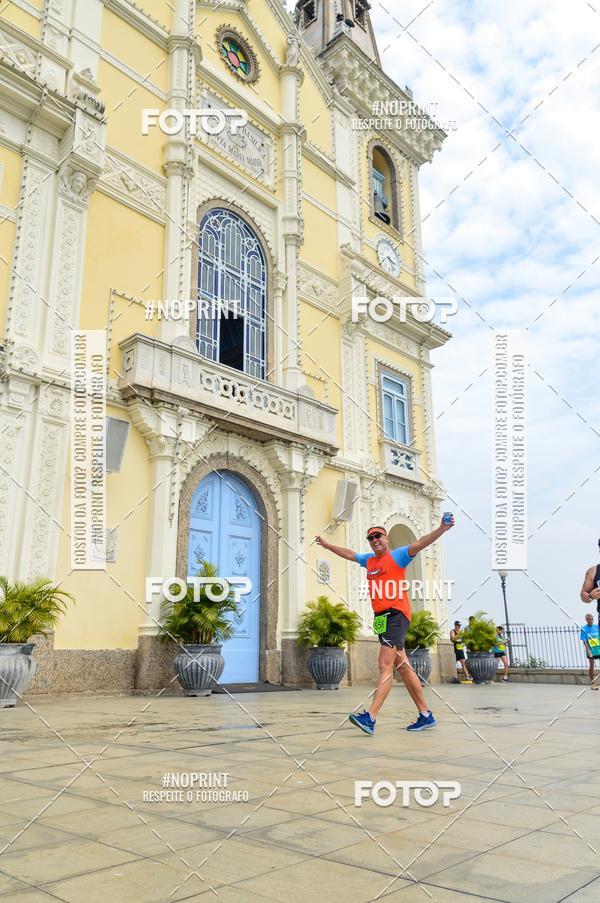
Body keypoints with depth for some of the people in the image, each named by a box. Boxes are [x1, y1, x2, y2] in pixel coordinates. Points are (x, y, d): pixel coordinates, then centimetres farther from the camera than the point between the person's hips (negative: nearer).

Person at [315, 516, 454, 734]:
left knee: (385, 666, -14)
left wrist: (442, 529, -29)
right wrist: (327, 545, 46)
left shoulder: (398, 556, 0)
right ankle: (426, 715, 18)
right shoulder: (369, 560, 19)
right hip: (381, 618, 8)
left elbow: (420, 543, -14)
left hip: (396, 615, -8)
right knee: (403, 667, 10)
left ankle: (370, 718, -21)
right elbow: (349, 554, 36)